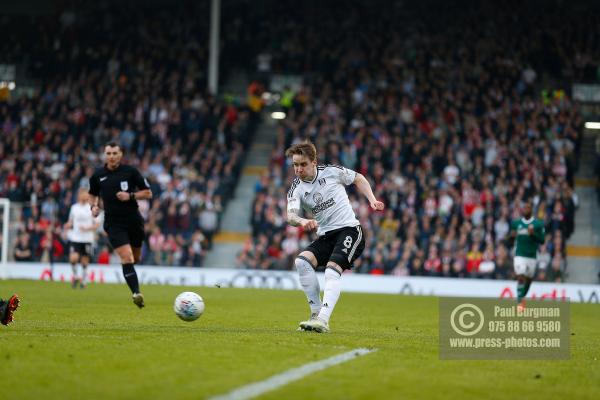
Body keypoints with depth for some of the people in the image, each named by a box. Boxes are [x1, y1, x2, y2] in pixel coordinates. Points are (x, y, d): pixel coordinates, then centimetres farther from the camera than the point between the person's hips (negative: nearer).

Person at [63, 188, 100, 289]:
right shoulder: (74, 207, 8)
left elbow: (97, 224, 1)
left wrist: (87, 228, -15)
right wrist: (68, 225, -3)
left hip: (87, 239, -1)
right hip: (75, 238, 1)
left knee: (84, 261, 3)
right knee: (73, 258, -18)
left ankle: (83, 280, 19)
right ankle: (75, 276, 6)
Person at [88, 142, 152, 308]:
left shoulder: (130, 172, -2)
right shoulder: (98, 175, 3)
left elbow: (148, 193, 2)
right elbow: (92, 195, 20)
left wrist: (131, 196, -14)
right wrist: (93, 206, -1)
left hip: (133, 220, 1)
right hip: (114, 224, -1)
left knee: (135, 259, 14)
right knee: (127, 258, -18)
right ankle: (136, 293, -21)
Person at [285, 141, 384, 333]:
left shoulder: (331, 172, -3)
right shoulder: (296, 190, 1)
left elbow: (358, 178, 15)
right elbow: (290, 215, -17)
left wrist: (372, 200, 3)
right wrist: (302, 221, -39)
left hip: (349, 229, -4)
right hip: (325, 236, 4)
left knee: (332, 270, -25)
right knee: (301, 261, -20)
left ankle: (323, 320, -37)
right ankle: (316, 313, -14)